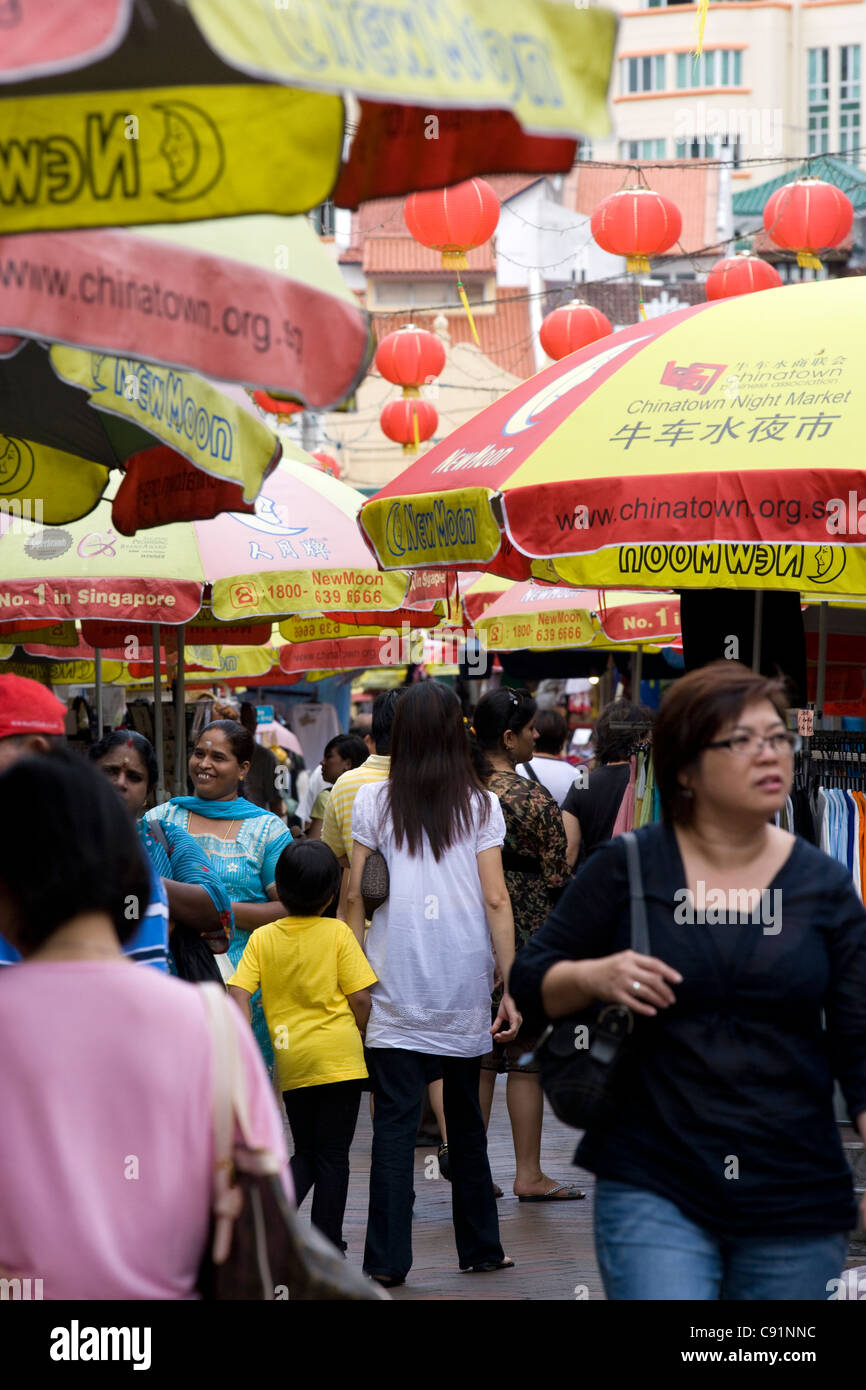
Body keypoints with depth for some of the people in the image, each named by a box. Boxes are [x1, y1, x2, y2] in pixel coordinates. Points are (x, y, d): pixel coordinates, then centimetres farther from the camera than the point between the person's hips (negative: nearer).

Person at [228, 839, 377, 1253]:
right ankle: (327, 1247, 4)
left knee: (305, 1152, 19)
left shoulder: (262, 938, 3)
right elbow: (360, 997, -6)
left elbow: (238, 992, -6)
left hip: (291, 1061, 3)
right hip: (339, 1055, -3)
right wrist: (359, 1036, 10)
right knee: (332, 1153, 4)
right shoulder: (338, 933, -4)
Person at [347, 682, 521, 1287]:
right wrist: (510, 986, 0)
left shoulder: (373, 800, 1)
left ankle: (387, 1259, -7)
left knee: (395, 1118, -2)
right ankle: (479, 1247, 23)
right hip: (464, 984, 1)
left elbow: (355, 892, 0)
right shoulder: (480, 804, 2)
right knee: (465, 1114, 14)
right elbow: (496, 900, -2)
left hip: (396, 984, -1)